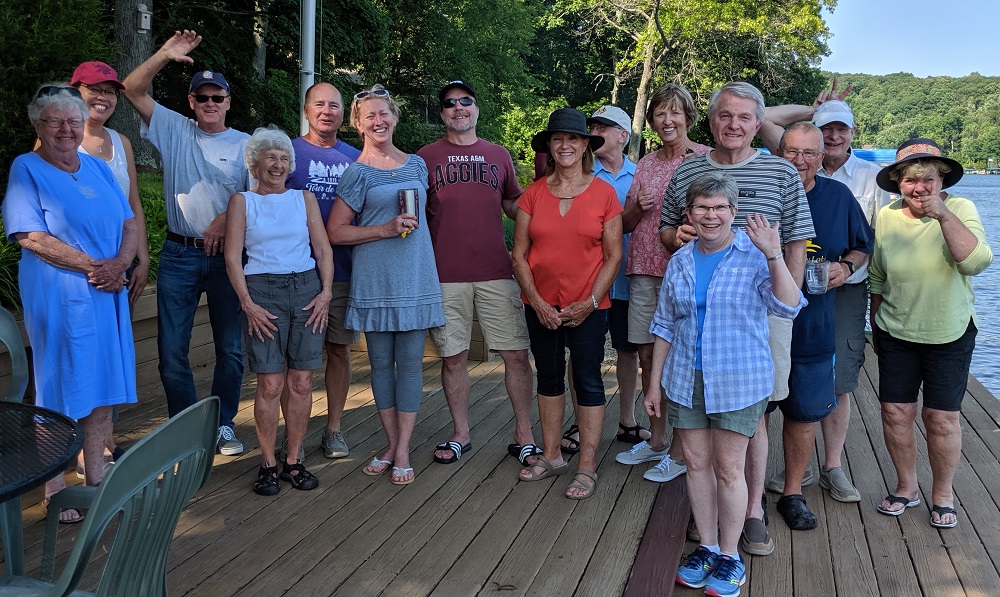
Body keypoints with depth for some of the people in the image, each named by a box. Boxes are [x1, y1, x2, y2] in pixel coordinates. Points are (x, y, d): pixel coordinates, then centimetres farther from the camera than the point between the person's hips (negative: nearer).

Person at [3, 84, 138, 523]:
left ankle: (96, 478, 25)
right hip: (57, 299, -6)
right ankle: (55, 489, 16)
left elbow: (129, 223, 10)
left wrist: (120, 263, -10)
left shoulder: (99, 168, 13)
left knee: (103, 386, 12)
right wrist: (93, 267, -18)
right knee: (59, 392, 2)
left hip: (107, 294, 6)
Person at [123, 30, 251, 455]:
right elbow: (132, 89, 3)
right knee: (171, 349, 5)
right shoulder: (174, 130, 7)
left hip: (228, 256, -1)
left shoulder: (245, 144, 3)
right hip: (179, 255, 1)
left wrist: (225, 219, -17)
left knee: (230, 348, 6)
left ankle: (222, 424, 22)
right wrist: (164, 56, -9)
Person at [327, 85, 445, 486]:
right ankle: (392, 444, 20)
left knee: (410, 362, 1)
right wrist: (385, 229, -13)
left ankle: (403, 451, 8)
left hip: (416, 278, 2)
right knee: (381, 362, 6)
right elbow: (335, 232, -4)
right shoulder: (357, 172, 0)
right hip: (375, 282, -2)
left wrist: (410, 225, 8)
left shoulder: (416, 164, 12)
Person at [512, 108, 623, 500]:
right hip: (541, 307, 3)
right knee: (549, 378, 14)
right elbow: (519, 254, 2)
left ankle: (586, 468, 13)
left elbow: (613, 255, -3)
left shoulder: (603, 192, -4)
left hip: (588, 309, -3)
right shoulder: (533, 194, 2)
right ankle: (551, 456, 28)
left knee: (588, 382, 3)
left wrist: (590, 302, -11)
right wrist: (537, 302, -7)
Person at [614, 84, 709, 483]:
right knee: (648, 357, 9)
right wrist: (638, 207, -4)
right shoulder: (646, 165, 15)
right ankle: (656, 440, 24)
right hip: (644, 270, 5)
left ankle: (679, 452, 10)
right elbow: (626, 224, 16)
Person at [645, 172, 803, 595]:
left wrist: (774, 257, -33)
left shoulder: (754, 255, -8)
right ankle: (707, 547, 27)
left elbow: (788, 308, -21)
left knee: (729, 469, 3)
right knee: (697, 464, 11)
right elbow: (665, 326, 11)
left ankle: (730, 555, 21)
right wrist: (655, 382, 11)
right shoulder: (679, 263, 5)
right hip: (685, 381, 4)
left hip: (739, 382, -4)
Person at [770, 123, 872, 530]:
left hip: (812, 328, 2)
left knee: (804, 412, 11)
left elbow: (862, 245, 17)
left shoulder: (839, 196, 4)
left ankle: (793, 492, 29)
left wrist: (846, 267, -2)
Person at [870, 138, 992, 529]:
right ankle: (907, 487, 25)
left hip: (950, 335, -2)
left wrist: (942, 214, -33)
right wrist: (876, 329, 13)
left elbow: (976, 262, -25)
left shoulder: (960, 210, -9)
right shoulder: (886, 218, -3)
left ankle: (943, 494, 24)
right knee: (895, 412, 3)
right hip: (896, 334, 2)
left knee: (942, 418, 3)